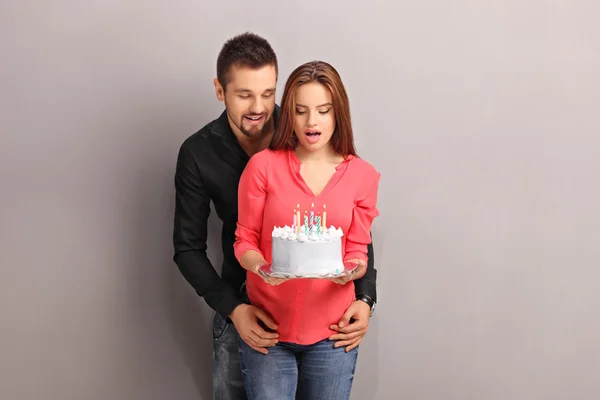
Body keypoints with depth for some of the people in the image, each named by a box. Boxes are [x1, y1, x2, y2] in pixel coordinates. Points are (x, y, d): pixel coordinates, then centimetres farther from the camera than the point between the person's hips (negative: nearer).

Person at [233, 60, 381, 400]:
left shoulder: (363, 176, -1)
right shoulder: (263, 165, -5)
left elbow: (358, 253, 2)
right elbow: (244, 241, -1)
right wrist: (261, 267, -21)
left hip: (331, 332, 1)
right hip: (267, 327, -1)